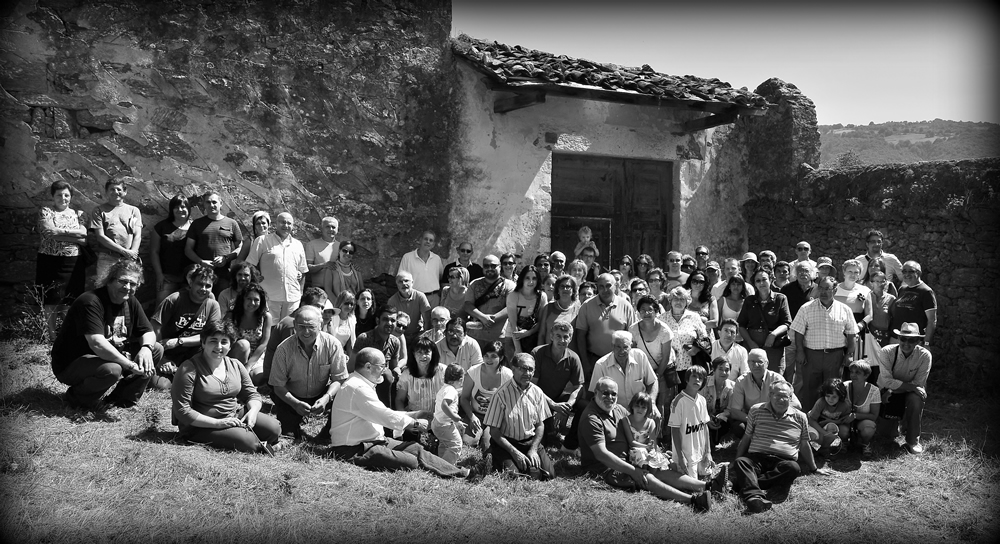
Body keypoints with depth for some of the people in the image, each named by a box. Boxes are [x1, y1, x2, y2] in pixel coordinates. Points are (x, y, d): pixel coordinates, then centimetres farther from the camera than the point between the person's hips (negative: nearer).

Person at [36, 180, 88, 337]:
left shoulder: (77, 214, 11)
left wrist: (59, 233, -12)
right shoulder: (45, 211, 6)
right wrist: (75, 233, -10)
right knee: (51, 300, 2)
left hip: (73, 262, 1)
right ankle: (52, 335, 13)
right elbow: (49, 232, -12)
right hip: (50, 261, -1)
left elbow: (85, 238, -3)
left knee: (71, 300, 0)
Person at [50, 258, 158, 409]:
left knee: (157, 350, -5)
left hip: (109, 357, 8)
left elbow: (148, 332, 7)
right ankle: (76, 396, -6)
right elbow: (97, 344, -35)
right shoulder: (90, 302, -25)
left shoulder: (131, 302, 2)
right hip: (70, 365, -8)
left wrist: (146, 348, -18)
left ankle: (122, 399, 5)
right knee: (111, 369, -38)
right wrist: (131, 365, -33)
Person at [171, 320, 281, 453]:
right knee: (246, 441, -28)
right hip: (201, 427, -6)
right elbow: (182, 410, -18)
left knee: (274, 428, -14)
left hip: (236, 416, 7)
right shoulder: (189, 369, -14)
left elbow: (252, 394, 13)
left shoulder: (235, 365, 7)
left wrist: (252, 411, -12)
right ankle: (260, 447, 0)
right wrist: (217, 423, -23)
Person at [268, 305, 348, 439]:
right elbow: (278, 385, -14)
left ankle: (331, 430, 3)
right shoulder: (283, 349, -18)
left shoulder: (332, 344, -18)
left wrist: (326, 398, -33)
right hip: (293, 398, 0)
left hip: (322, 395, 1)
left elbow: (339, 379, -14)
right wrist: (295, 403, -30)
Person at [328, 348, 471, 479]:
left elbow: (383, 414, 17)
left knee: (415, 448, 6)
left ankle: (456, 473, 11)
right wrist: (415, 423, -7)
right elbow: (386, 416, -21)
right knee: (411, 462, -17)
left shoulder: (361, 384, 13)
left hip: (372, 441, 10)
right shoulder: (356, 388, -21)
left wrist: (413, 416, 13)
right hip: (353, 451, -10)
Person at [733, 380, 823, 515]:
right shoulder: (756, 410, 13)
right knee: (741, 462, -34)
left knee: (794, 468, -36)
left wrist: (814, 469, 30)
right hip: (756, 458, 0)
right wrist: (737, 461, 14)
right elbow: (747, 438, 19)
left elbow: (804, 445, 25)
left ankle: (746, 484, -44)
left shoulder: (800, 417, 14)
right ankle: (755, 497, -60)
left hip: (784, 461, 0)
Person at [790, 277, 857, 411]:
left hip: (835, 355, 1)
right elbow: (799, 332, 1)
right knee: (809, 388, 5)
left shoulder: (844, 310, 4)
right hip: (811, 354, 0)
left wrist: (850, 354, 2)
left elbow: (851, 334, 8)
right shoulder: (806, 308, 1)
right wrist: (800, 351, -6)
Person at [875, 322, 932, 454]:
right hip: (888, 390, 0)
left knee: (916, 399, -31)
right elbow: (887, 381, -22)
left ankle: (913, 441, -14)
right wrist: (912, 387, -28)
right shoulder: (886, 352, -19)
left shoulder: (924, 355, -17)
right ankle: (892, 423, 19)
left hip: (910, 392, 0)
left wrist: (893, 390, -23)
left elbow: (919, 384, -16)